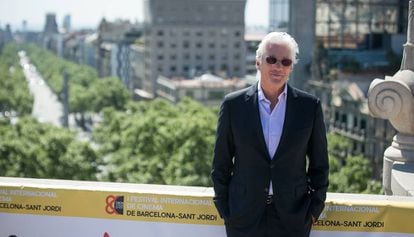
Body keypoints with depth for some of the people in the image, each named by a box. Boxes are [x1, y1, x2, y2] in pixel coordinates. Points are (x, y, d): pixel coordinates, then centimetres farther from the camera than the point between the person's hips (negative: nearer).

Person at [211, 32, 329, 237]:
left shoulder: (309, 106, -1)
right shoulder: (233, 105, -2)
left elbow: (319, 163, 5)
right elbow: (221, 163, 4)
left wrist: (314, 209, 4)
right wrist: (224, 209, 3)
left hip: (293, 216, 0)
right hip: (244, 217, 0)